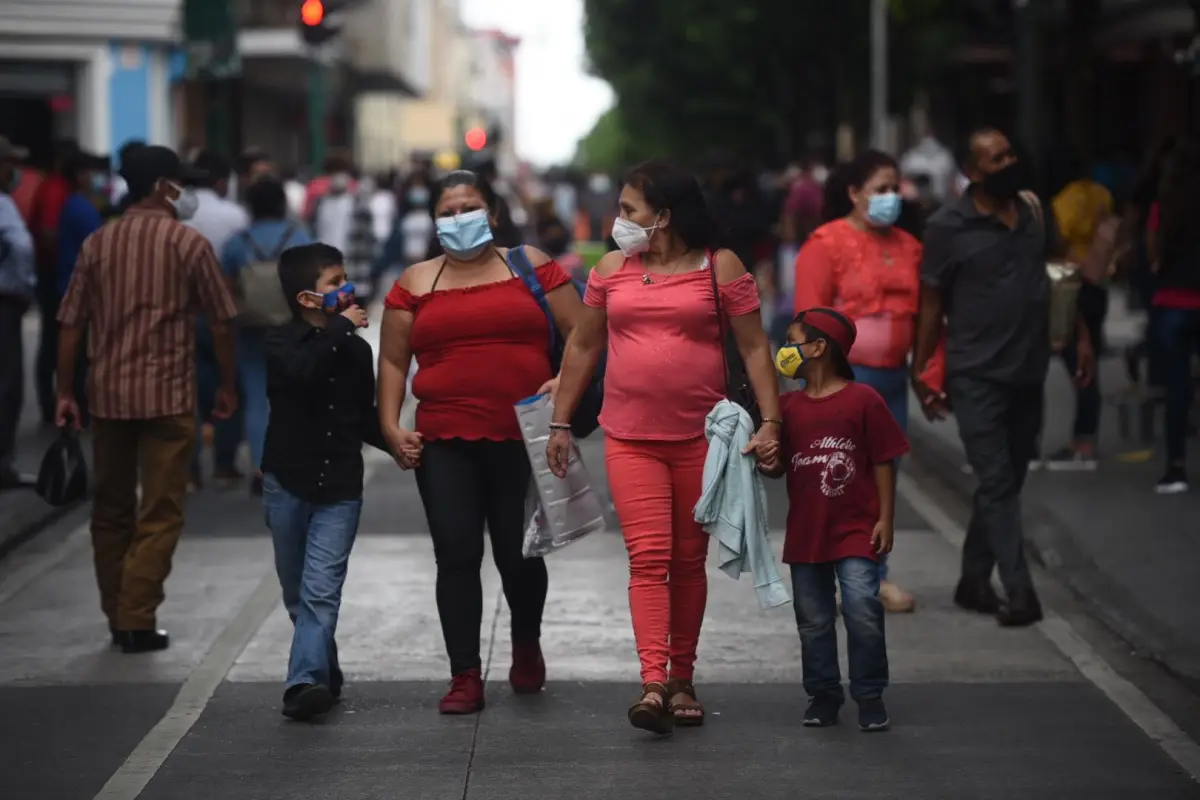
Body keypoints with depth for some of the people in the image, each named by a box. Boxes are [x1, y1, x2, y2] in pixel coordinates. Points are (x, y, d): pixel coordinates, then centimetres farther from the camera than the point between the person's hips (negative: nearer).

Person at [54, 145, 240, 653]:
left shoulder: (98, 244, 5)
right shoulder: (189, 244, -4)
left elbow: (70, 325, 3)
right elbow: (221, 323, -2)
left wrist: (65, 392, 9)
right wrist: (227, 386, 9)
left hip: (108, 396, 4)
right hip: (168, 396, -4)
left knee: (110, 510, 15)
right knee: (160, 513, 0)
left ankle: (117, 618, 20)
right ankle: (137, 620, -7)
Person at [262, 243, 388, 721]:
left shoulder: (356, 350, 9)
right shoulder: (281, 342, -2)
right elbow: (302, 371, -26)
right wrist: (339, 329, -19)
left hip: (340, 488, 1)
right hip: (288, 483, -1)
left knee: (320, 591, -12)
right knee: (298, 593, 9)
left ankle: (307, 681, -22)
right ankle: (326, 675, 24)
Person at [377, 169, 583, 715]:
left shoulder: (532, 267, 8)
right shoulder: (416, 283, 12)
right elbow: (393, 361, 14)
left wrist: (566, 382, -12)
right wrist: (391, 427, 3)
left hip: (522, 439, -1)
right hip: (445, 444, 1)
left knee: (518, 552, 4)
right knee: (456, 554, -6)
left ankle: (526, 645, 33)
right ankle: (465, 678, -1)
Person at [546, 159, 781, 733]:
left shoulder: (720, 268, 0)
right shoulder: (612, 270, 8)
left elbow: (753, 347, 1)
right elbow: (582, 347, 16)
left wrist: (769, 421, -7)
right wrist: (560, 423, 15)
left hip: (700, 438, -1)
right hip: (630, 440, 1)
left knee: (689, 561, 8)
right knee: (648, 558, -12)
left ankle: (682, 680, 19)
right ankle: (653, 684, -21)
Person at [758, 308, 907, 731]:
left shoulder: (863, 400, -5)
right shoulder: (787, 406, 8)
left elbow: (883, 463, -3)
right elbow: (781, 467, 14)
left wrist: (885, 519, -6)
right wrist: (769, 462, -11)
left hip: (855, 531, -5)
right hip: (806, 533, 5)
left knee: (862, 609, -12)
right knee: (813, 620, 9)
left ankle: (870, 696, -2)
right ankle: (823, 694, 20)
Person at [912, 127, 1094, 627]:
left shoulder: (1034, 215, 7)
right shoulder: (948, 227, -8)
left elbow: (1060, 277, 17)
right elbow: (931, 304, -5)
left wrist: (1081, 336, 10)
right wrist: (922, 372, -6)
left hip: (1029, 374, 6)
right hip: (977, 376, -6)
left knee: (1007, 482, 11)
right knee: (997, 484, -10)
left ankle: (974, 581, 23)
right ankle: (1019, 594, -15)